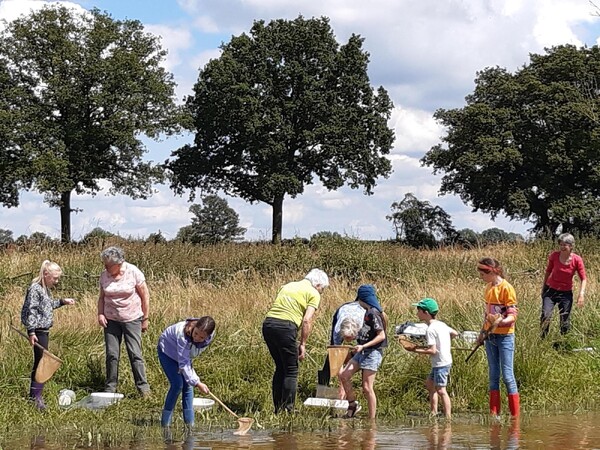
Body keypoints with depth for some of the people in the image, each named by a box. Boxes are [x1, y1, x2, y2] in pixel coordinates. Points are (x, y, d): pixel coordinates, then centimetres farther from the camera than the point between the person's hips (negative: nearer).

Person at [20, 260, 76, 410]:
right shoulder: (35, 289, -17)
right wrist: (31, 332, -23)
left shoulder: (45, 289, 12)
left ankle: (34, 394, 24)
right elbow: (31, 311, -20)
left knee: (40, 362, 15)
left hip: (44, 330, 10)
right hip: (38, 331, -10)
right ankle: (37, 396, -6)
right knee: (41, 362, -9)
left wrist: (62, 301, 18)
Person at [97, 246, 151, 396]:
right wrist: (100, 314, -4)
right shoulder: (104, 276, -1)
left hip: (132, 319, -3)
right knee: (112, 354, 4)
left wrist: (145, 319, -3)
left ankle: (143, 387, 2)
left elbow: (145, 296, -4)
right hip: (111, 320, 3)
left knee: (135, 354, -5)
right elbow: (102, 297, 12)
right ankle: (110, 387, 13)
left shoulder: (134, 273, -10)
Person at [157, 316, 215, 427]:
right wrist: (197, 383, -46)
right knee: (177, 384, -16)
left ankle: (189, 422, 4)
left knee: (188, 384, -3)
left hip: (185, 354, 6)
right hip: (168, 350, -6)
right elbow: (183, 363, -41)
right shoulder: (183, 335, -44)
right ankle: (165, 422, -6)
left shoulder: (210, 337, -25)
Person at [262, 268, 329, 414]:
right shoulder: (313, 294, 6)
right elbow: (307, 320, -5)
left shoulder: (288, 286, 27)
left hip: (267, 323, 7)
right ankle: (288, 410, 3)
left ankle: (278, 409, 21)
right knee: (291, 371, 5)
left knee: (280, 368, 19)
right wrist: (303, 344, 0)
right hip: (285, 326, -7)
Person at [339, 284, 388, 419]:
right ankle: (353, 404, 11)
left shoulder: (373, 313, -15)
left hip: (373, 352, -9)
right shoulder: (368, 312, 13)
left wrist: (363, 346, -22)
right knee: (344, 375, 0)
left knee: (367, 388, -7)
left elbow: (381, 336, -18)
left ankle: (372, 419, -1)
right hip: (362, 352, 9)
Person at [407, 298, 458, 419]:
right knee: (429, 384, 20)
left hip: (440, 363, -10)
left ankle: (448, 417, -6)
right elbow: (455, 333, 22)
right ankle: (434, 413, 22)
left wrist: (416, 350, -14)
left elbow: (433, 351, -22)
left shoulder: (430, 329, -18)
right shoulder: (441, 324, 9)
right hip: (446, 360, 10)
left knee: (440, 390, -6)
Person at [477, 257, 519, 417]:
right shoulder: (488, 288, 10)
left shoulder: (506, 288, -13)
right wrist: (482, 333, 20)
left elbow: (512, 315, -15)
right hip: (490, 337, 8)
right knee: (493, 375, 9)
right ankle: (494, 413, 13)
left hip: (505, 337, -7)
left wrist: (500, 321, -33)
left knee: (507, 376, -6)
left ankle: (515, 415, -1)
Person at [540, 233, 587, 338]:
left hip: (566, 293, 0)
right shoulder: (554, 256, -9)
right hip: (550, 290, 0)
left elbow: (583, 279, -6)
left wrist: (581, 294, -19)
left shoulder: (577, 260, -12)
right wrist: (543, 287, 17)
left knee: (565, 320, 5)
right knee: (545, 316, -16)